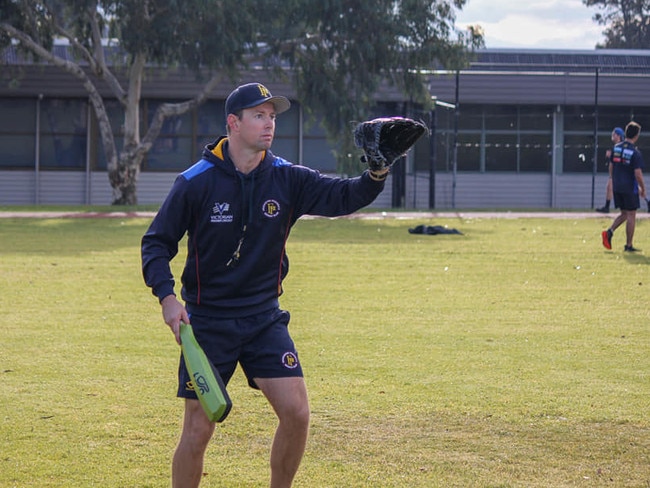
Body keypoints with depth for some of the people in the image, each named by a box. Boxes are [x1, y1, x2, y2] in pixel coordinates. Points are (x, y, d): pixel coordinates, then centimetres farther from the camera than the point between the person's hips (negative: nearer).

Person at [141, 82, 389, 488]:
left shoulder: (287, 179, -1)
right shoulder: (195, 183, -9)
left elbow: (343, 196, -12)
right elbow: (156, 242, -3)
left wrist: (376, 174, -33)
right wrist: (167, 295, -19)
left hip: (264, 318, 3)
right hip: (208, 321, -3)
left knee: (296, 413, -8)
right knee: (198, 430, -2)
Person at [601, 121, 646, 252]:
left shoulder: (616, 148, 3)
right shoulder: (635, 153, -16)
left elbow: (611, 167, 11)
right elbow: (638, 174, -17)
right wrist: (643, 189, -4)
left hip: (617, 187, 6)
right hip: (630, 188, -6)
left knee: (624, 214, 18)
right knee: (631, 215, 4)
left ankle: (609, 232, -3)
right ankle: (629, 245, 6)